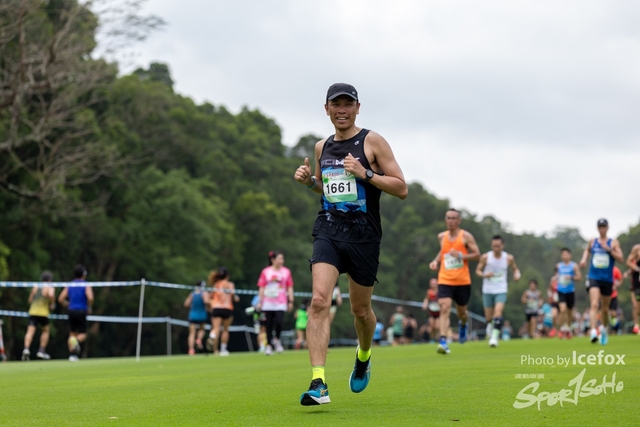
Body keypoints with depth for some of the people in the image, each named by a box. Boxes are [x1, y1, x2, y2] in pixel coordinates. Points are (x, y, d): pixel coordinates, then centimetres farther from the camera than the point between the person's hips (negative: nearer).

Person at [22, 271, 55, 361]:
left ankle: (26, 349, -30)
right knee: (45, 330, 19)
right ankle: (41, 351, 15)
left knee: (30, 331, -8)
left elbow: (30, 300, 18)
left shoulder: (35, 287, 14)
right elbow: (51, 295, -24)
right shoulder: (50, 288, -1)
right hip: (43, 313, -3)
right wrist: (52, 304, -5)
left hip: (32, 312, 3)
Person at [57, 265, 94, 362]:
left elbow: (60, 299, 4)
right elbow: (90, 297, -20)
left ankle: (72, 354, 0)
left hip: (71, 311, 4)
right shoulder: (86, 285, -3)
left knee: (72, 333, 13)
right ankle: (77, 341, -30)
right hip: (81, 311, -4)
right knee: (82, 334, 5)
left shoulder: (70, 285, 9)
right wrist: (89, 307, -3)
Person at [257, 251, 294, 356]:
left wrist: (291, 301, 4)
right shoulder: (265, 271, 4)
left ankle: (277, 339, 8)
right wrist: (260, 301, 3)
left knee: (279, 322, -18)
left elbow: (290, 288, 9)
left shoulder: (286, 271, 6)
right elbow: (262, 288, 7)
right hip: (268, 303, 0)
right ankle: (269, 346, 13)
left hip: (281, 303, 0)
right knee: (269, 325, 3)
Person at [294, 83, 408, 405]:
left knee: (360, 309, 10)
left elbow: (401, 188, -5)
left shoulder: (372, 142, -1)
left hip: (363, 236, -2)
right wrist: (308, 181, 7)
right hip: (328, 231, 2)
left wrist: (365, 173, -17)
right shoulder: (322, 147, 12)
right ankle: (318, 384, -23)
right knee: (319, 300, -18)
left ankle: (363, 356, 44)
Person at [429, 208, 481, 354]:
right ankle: (443, 342, -24)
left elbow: (477, 255, -5)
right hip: (445, 280, 1)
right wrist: (436, 261, 8)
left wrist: (460, 255, -18)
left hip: (462, 281, -1)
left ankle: (463, 325, 51)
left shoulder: (466, 236, -4)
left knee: (461, 312, 13)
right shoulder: (442, 237, 8)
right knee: (444, 309, -17)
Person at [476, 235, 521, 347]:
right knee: (489, 317, 8)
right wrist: (484, 275, -19)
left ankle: (495, 337, -22)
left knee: (498, 312, -22)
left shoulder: (509, 258, -3)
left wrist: (517, 274, -10)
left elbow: (515, 268, 13)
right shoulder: (485, 257, -6)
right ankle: (491, 330, 39)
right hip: (487, 290, 1)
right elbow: (478, 270, 3)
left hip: (501, 290, -1)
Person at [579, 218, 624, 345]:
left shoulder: (614, 243, 1)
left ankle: (604, 328, 40)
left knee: (605, 308, 13)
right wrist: (584, 258, 8)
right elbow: (587, 250, 28)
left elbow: (621, 259, -6)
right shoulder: (592, 242, 7)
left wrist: (609, 249, -16)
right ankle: (593, 332, -30)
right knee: (594, 304, -20)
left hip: (607, 279, 1)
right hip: (594, 278, -1)